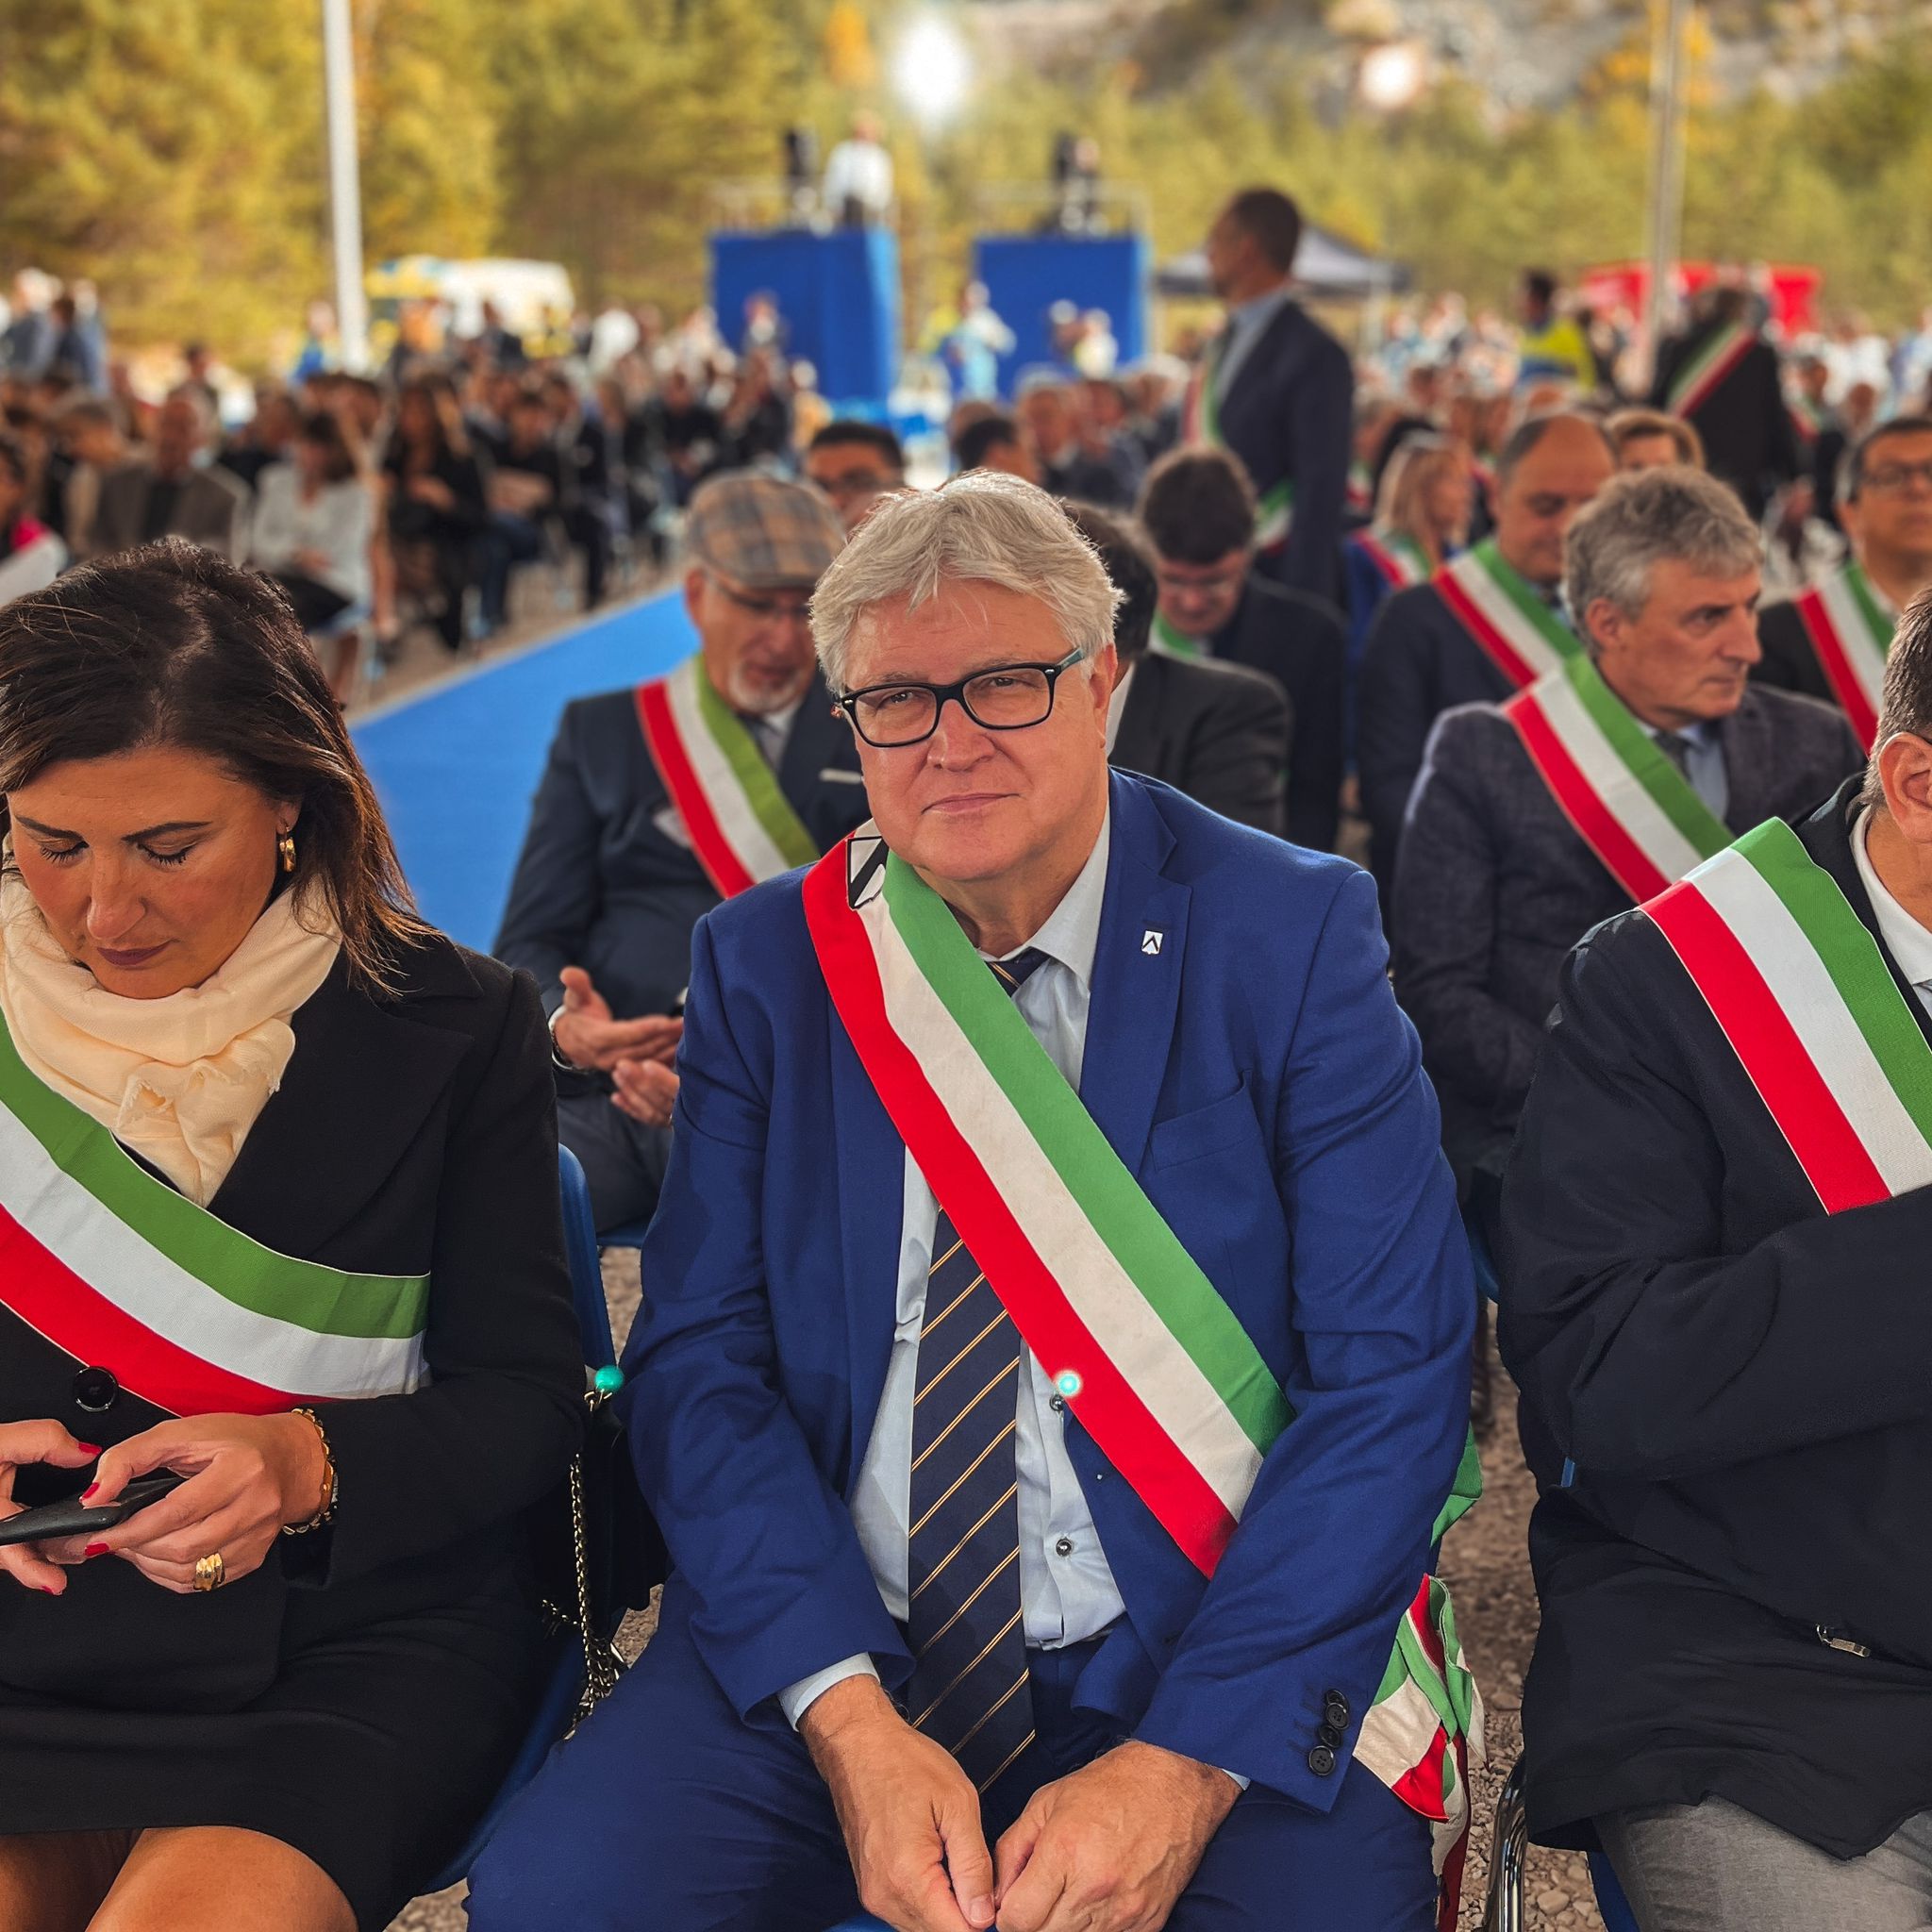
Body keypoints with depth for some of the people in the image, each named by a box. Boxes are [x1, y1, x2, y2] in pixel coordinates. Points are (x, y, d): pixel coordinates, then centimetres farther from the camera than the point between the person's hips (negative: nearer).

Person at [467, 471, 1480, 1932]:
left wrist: (1188, 1764, -18)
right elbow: (703, 1363, 0)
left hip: (1210, 1657, -2)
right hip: (833, 1645, 2)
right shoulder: (763, 965, 4)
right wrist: (849, 1721, -15)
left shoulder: (1294, 937, -3)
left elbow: (1393, 1382, -8)